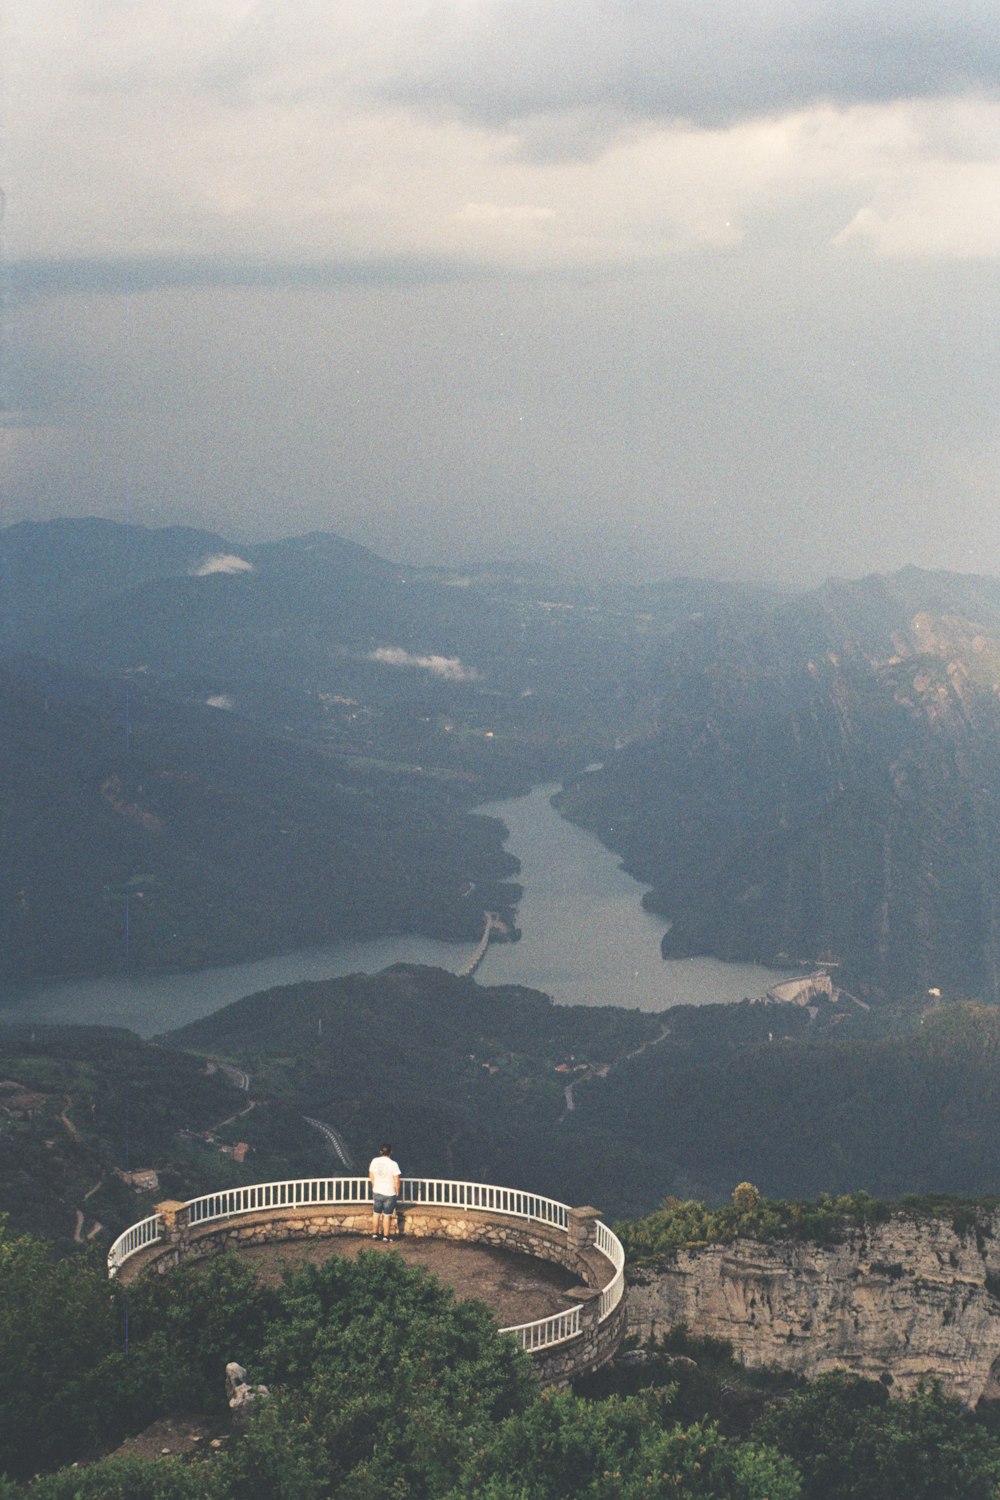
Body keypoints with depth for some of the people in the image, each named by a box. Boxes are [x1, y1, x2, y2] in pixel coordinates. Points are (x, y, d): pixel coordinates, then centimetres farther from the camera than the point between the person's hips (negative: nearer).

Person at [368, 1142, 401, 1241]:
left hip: (377, 1192, 3)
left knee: (376, 1213, 18)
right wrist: (397, 1192, 1)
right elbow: (396, 1181, -16)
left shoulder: (374, 1161, -6)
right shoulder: (393, 1164, -19)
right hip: (389, 1194, -3)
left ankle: (375, 1233, 26)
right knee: (387, 1215, 9)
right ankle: (386, 1235, 16)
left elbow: (371, 1176, 6)